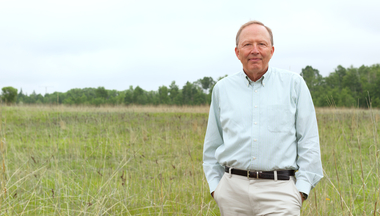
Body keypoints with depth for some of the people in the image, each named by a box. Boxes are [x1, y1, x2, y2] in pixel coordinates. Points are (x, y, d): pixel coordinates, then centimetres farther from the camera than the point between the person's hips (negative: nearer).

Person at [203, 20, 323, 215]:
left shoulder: (293, 84, 6)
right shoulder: (222, 89, 12)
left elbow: (309, 140, 4)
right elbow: (212, 145, 18)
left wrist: (302, 187, -3)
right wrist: (215, 185, 10)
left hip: (278, 189, -2)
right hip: (233, 187, 3)